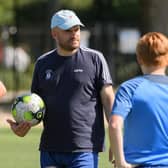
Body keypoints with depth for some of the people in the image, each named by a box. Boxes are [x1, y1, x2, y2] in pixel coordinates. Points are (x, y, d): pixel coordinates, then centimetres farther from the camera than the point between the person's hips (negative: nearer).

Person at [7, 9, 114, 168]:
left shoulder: (94, 59, 1)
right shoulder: (43, 63, 12)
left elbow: (108, 99, 0)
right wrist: (23, 126, -4)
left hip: (84, 149, -4)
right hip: (50, 149, 4)